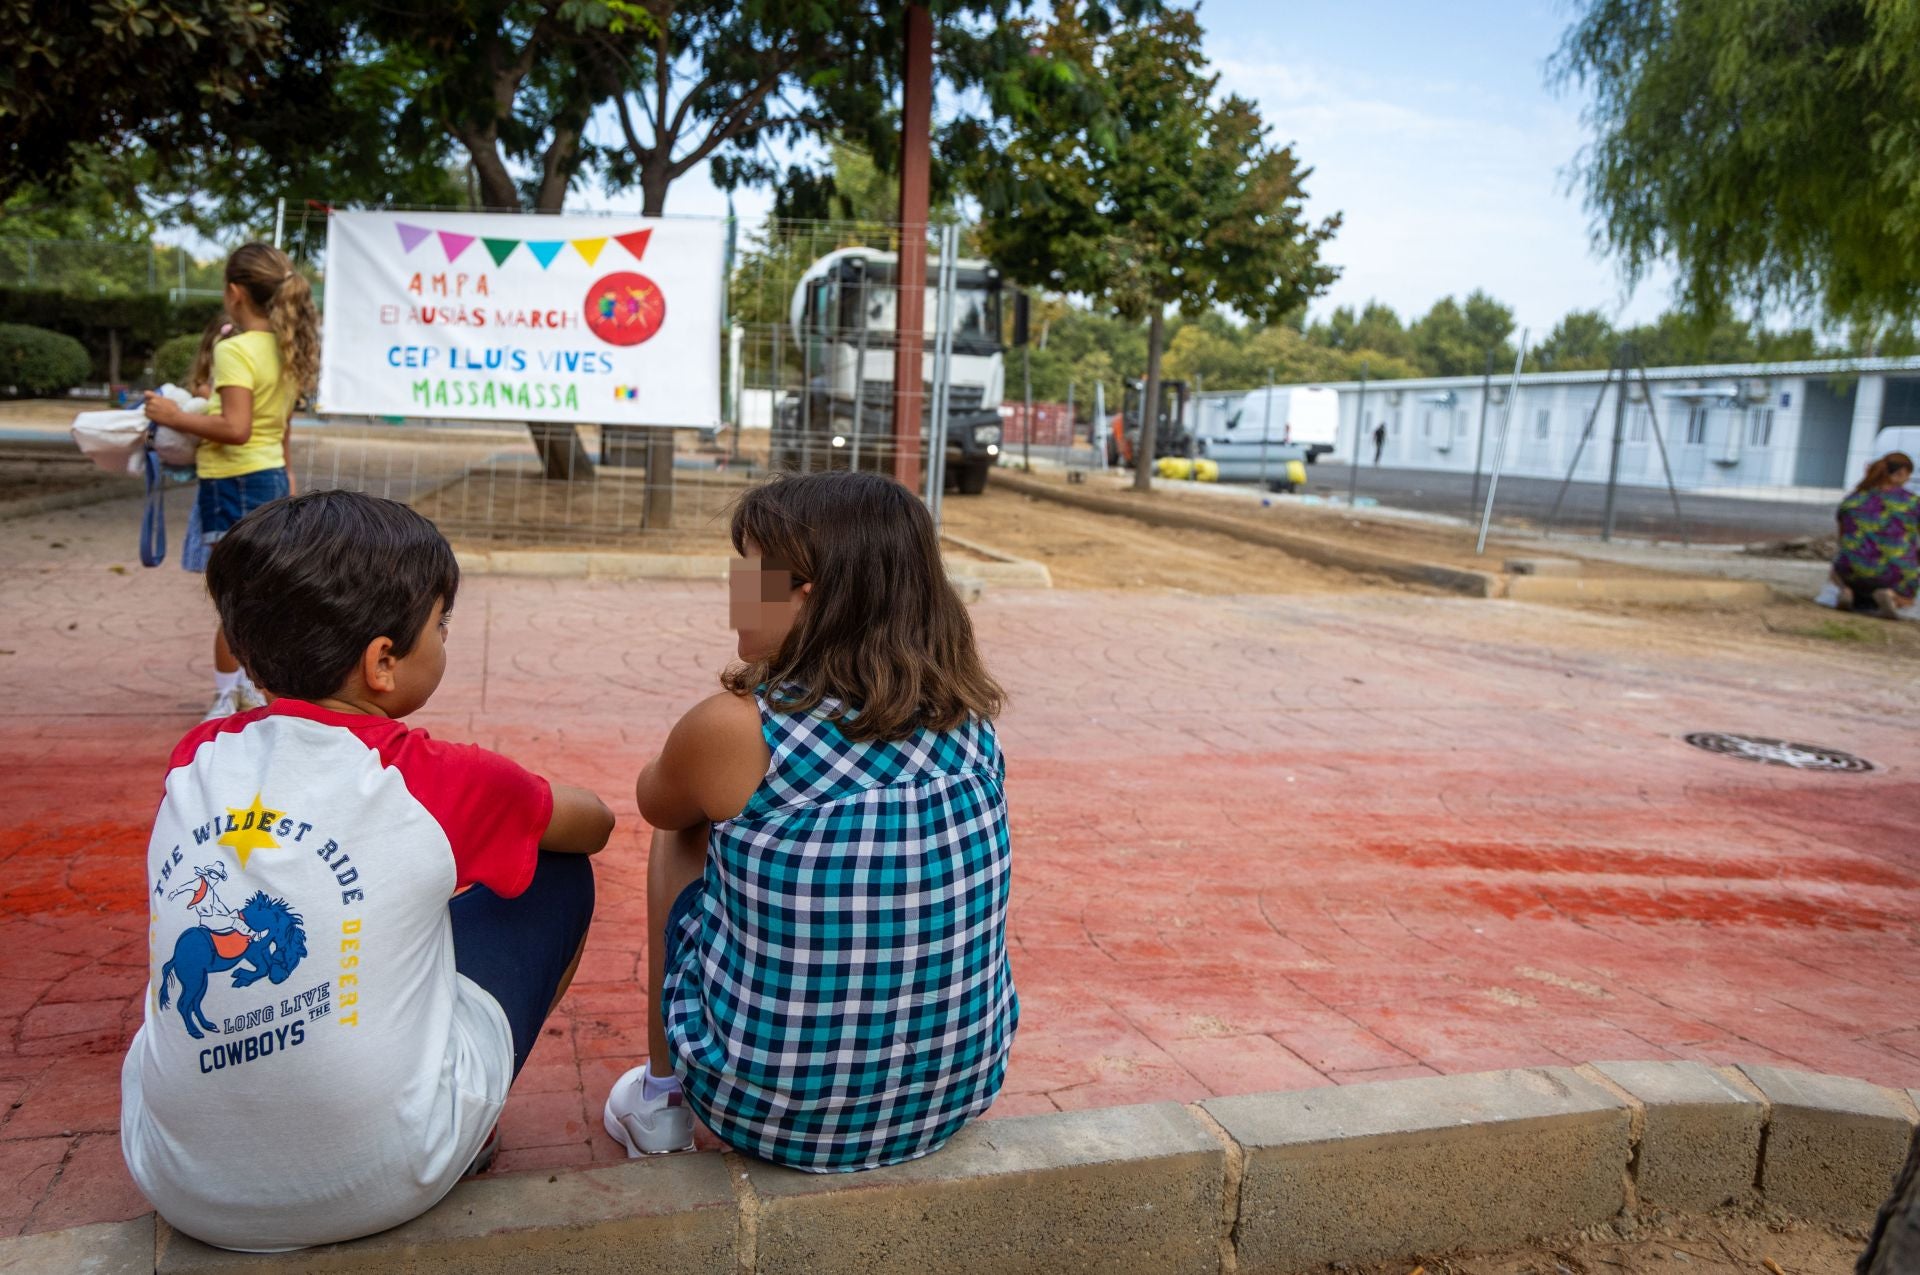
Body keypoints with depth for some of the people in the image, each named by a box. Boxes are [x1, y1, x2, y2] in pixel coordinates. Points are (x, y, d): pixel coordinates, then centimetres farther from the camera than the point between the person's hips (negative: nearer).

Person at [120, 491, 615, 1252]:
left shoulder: (194, 760, -2)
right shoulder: (436, 783, -14)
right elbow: (593, 824, 6)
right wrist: (499, 815, 26)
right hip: (382, 1187, -5)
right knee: (558, 874, 11)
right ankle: (458, 1124, 24)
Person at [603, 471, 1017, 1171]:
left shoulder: (734, 729, -20)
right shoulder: (967, 719, -7)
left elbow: (656, 801, 6)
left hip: (774, 1114, -4)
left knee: (682, 837, 17)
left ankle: (661, 1101, 30)